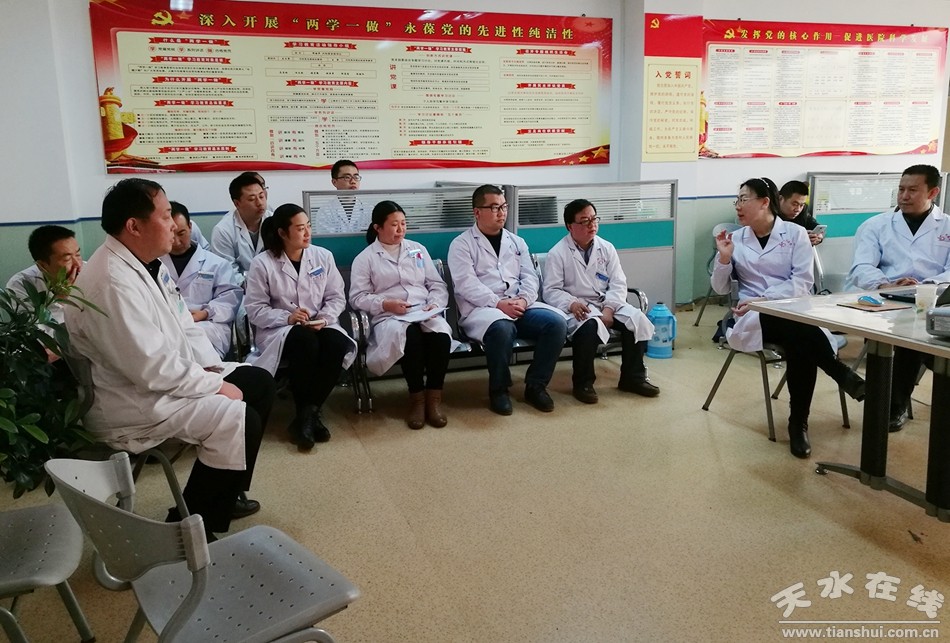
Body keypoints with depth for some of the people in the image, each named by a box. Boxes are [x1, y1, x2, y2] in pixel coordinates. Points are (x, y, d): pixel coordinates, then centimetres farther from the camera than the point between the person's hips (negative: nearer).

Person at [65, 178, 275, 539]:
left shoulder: (147, 263, 5)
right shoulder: (113, 283, -27)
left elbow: (183, 325, 12)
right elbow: (152, 369, -29)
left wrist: (215, 370, -2)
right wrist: (216, 385, -19)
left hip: (170, 372, 10)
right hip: (132, 401, -10)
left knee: (259, 383, 8)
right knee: (239, 421, -22)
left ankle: (224, 495, 19)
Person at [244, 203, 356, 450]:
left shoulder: (323, 256, 6)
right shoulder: (262, 263, -5)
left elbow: (337, 297, 6)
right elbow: (255, 308, -8)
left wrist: (324, 318, -14)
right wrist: (287, 317, -22)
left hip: (320, 326, 3)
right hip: (279, 330, -3)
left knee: (338, 345, -31)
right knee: (305, 341, -38)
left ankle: (307, 413, -16)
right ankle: (309, 414, -19)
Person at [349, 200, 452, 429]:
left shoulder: (417, 249, 21)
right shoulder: (365, 258, 11)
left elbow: (438, 285, 18)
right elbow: (357, 297, 3)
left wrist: (435, 304, -4)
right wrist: (386, 304, -13)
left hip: (425, 312, 3)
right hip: (389, 317, -3)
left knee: (441, 336, -32)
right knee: (410, 337, -38)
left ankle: (434, 397, -19)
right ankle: (416, 398, -20)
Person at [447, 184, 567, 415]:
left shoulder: (516, 242, 21)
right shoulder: (461, 244, 3)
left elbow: (529, 276, 13)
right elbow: (466, 284, -9)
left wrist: (523, 299, -9)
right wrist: (498, 304, -20)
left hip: (519, 306, 5)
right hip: (481, 309, -5)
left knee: (557, 323, -21)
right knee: (502, 329, -39)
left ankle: (535, 385, -6)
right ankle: (498, 389, -15)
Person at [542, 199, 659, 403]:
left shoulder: (607, 248, 8)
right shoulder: (557, 253, -3)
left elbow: (618, 284, 2)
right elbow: (551, 291, -8)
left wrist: (609, 309, -16)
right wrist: (571, 303, -28)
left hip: (607, 304, 5)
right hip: (577, 308, -5)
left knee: (637, 319, -20)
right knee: (589, 326, -37)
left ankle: (632, 377, -2)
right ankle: (583, 383, -16)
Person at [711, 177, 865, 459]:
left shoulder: (795, 233, 3)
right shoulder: (735, 238, 10)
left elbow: (803, 281, -7)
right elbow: (721, 288, 11)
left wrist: (763, 299, -18)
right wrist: (724, 258, -7)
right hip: (756, 318, 0)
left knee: (801, 343, -36)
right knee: (803, 333, -35)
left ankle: (798, 424, -20)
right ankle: (843, 375, -13)